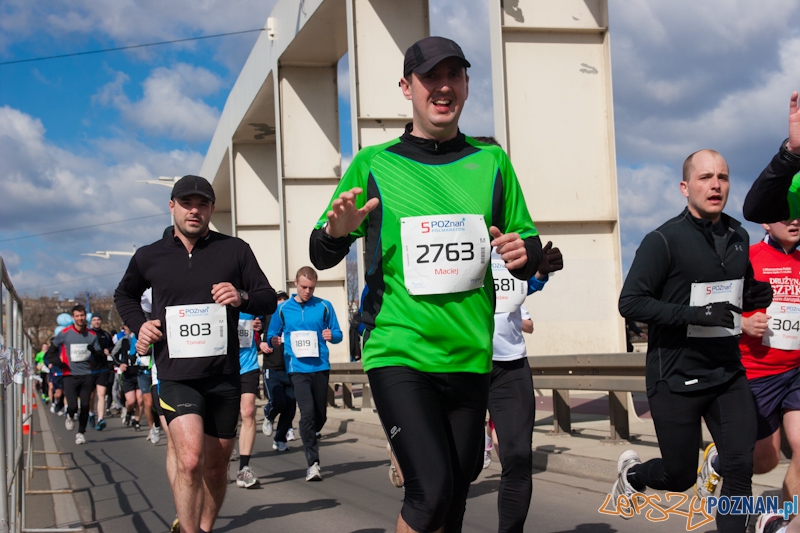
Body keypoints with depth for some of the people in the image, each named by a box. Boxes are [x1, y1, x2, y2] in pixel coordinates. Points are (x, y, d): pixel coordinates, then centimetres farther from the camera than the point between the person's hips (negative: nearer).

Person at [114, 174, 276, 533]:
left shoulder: (234, 250, 3)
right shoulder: (149, 257, 7)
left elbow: (269, 299, 7)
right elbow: (124, 295, 26)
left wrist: (242, 298, -15)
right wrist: (139, 324, 6)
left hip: (224, 376, 1)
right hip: (176, 376, -1)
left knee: (215, 467, 11)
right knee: (189, 460, -21)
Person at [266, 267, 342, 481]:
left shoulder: (324, 306, 7)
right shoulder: (283, 309, 6)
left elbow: (338, 334, 10)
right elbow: (272, 334, 12)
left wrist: (332, 336, -12)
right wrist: (273, 340, -10)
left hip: (320, 367, 2)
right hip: (297, 368, -2)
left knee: (321, 414, 9)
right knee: (308, 412, -16)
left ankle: (310, 438, 41)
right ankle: (313, 463, -13)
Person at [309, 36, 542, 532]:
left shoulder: (491, 161, 10)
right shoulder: (373, 164, 3)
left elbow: (529, 241, 16)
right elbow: (323, 257, 5)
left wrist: (525, 253, -9)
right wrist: (336, 231, -18)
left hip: (471, 356, 4)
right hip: (399, 353, -3)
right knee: (431, 488, -18)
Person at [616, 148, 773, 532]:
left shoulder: (738, 237, 7)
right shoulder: (664, 240, -13)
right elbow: (630, 302, -18)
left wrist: (756, 296, -2)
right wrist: (695, 314, -27)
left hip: (727, 372, 5)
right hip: (677, 379, -5)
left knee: (741, 466, -5)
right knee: (681, 477, 7)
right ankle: (632, 473, 39)